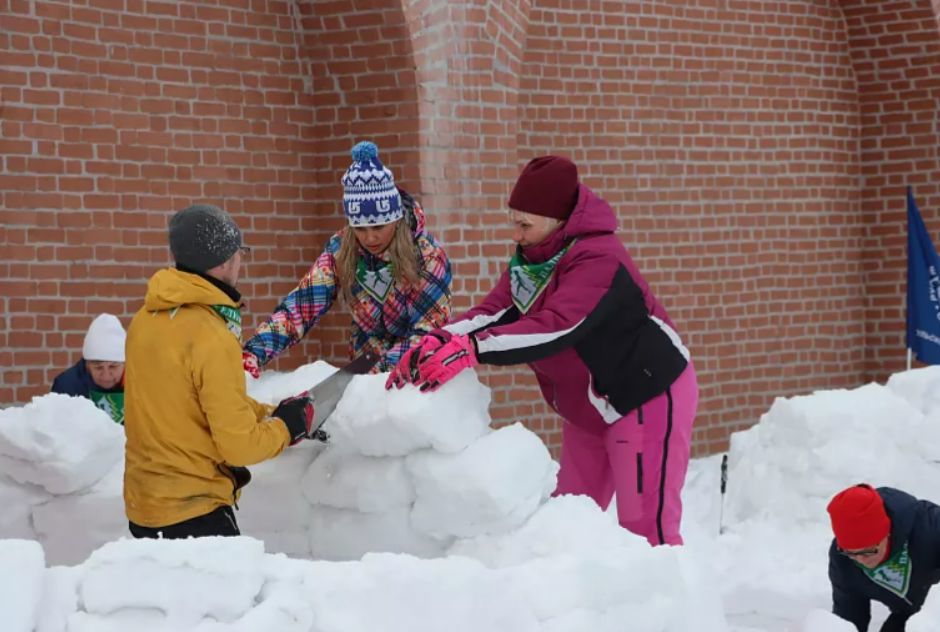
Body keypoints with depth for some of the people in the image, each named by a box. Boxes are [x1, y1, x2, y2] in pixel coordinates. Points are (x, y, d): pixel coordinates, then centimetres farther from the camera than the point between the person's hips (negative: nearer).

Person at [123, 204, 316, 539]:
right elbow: (240, 445, -17)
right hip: (193, 514, -9)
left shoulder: (146, 319, 4)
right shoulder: (212, 339, -21)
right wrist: (287, 427, 0)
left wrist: (268, 414, 12)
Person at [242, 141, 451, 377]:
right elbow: (299, 308, -14)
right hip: (367, 369, 1)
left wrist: (382, 370, -34)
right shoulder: (340, 251, -8)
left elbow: (429, 329, -20)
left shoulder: (428, 256, -15)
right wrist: (254, 353, -29)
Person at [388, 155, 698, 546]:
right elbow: (493, 312, -11)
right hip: (591, 407, 9)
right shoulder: (529, 259, 1)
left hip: (647, 395, -9)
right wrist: (439, 341, -31)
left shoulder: (598, 259, -26)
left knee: (645, 525, -12)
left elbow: (554, 328, -39)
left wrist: (470, 350, -47)